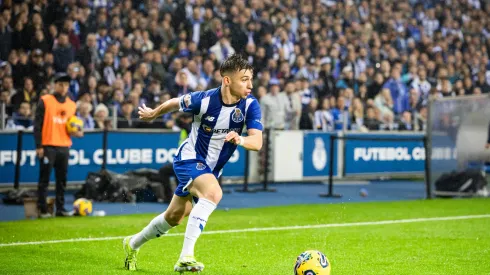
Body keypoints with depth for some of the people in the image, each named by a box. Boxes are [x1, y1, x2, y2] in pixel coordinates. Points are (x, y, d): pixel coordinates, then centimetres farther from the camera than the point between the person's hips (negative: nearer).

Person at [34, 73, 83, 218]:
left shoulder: (71, 105, 14)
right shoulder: (45, 101, -1)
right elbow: (37, 124, -4)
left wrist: (77, 132, 1)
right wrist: (39, 146, -11)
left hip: (64, 146, 5)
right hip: (48, 146, -5)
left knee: (62, 179, 6)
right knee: (44, 179, -4)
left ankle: (60, 208, 11)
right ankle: (42, 209, -1)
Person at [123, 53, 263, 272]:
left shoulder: (250, 105, -17)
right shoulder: (205, 100, -24)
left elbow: (257, 141, -26)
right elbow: (175, 103, -3)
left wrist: (240, 139, -48)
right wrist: (152, 114, 14)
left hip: (211, 169, 6)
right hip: (190, 158, -6)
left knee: (174, 217, 19)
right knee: (213, 192, -35)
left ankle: (132, 244, 44)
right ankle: (186, 257, -36)